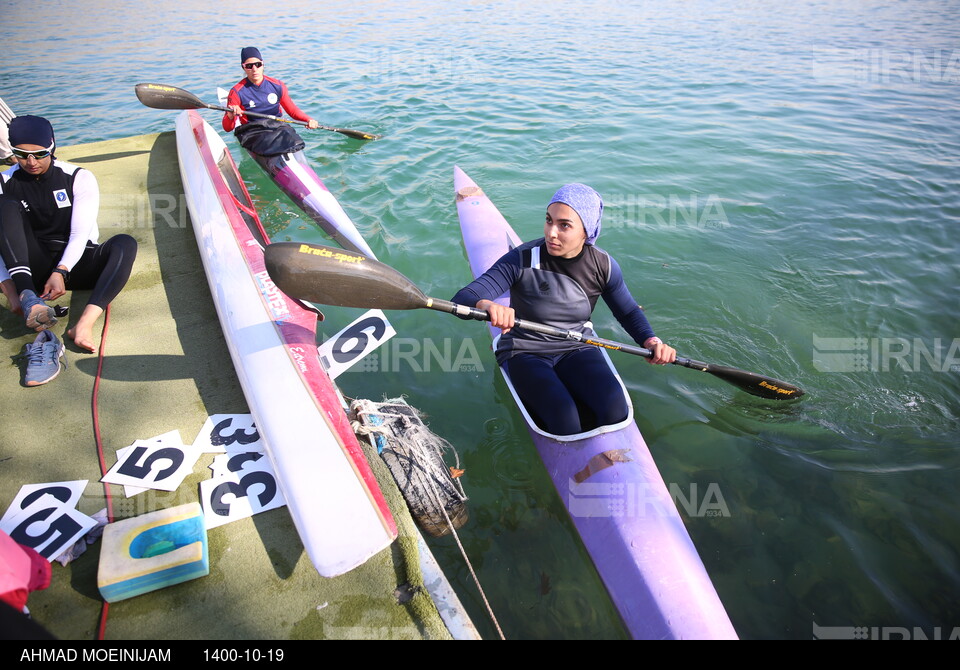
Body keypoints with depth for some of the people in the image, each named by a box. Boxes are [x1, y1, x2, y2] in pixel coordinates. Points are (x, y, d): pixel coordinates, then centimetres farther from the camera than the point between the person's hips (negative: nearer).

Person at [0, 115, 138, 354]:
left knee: (124, 244, -30)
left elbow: (80, 234, -13)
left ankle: (84, 324, -51)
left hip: (75, 263, -1)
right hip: (32, 268, 1)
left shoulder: (79, 178, -4)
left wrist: (61, 272, -30)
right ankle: (28, 297, -40)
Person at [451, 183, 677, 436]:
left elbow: (629, 311, 10)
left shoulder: (603, 266, -7)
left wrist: (651, 341, -9)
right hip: (524, 353, -3)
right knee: (564, 419, -28)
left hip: (577, 350, 3)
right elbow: (461, 300, -25)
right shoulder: (521, 261, -18)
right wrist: (485, 305, -49)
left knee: (615, 411, -23)